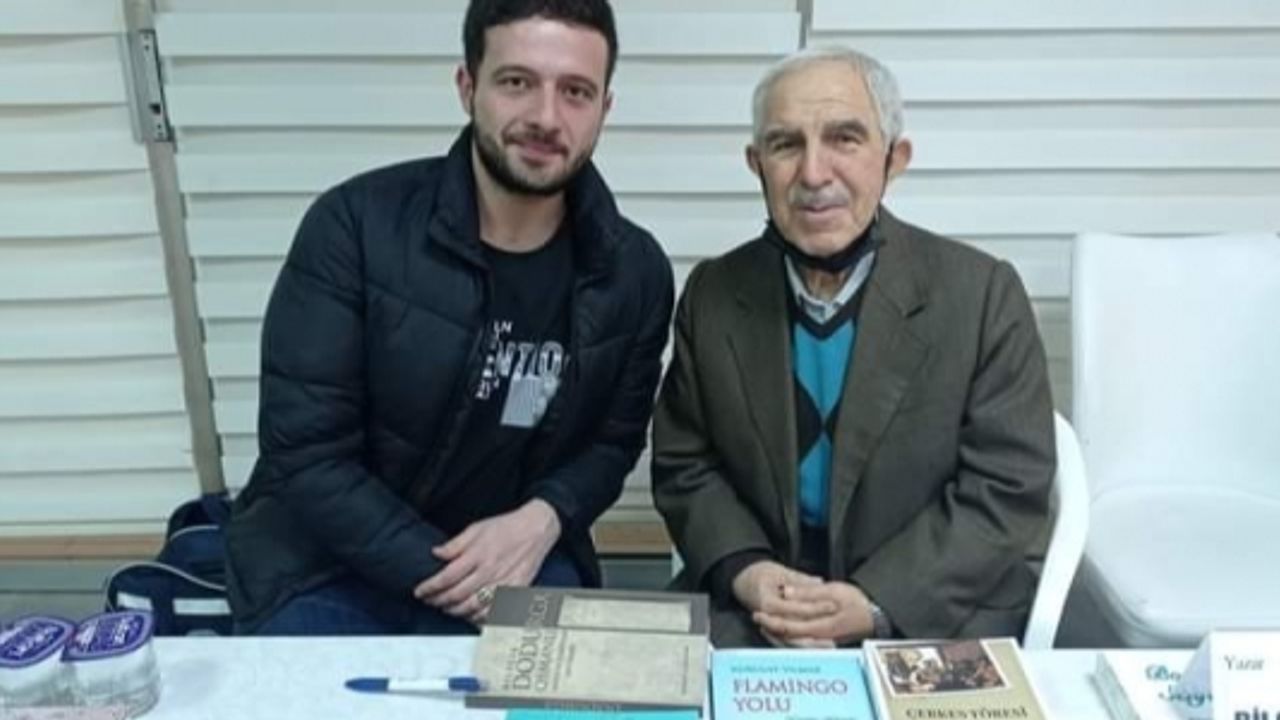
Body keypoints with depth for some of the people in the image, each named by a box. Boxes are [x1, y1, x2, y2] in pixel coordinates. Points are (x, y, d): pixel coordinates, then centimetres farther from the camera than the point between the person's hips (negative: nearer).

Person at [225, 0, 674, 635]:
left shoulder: (633, 272, -6)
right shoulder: (354, 226, -15)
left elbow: (614, 440, 6)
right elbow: (304, 453, -16)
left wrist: (543, 519, -15)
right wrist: (451, 580, -21)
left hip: (518, 558, 3)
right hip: (327, 568, -2)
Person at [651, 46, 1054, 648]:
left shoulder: (983, 294, -8)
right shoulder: (713, 295, 0)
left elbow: (1007, 489, -8)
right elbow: (685, 466, 5)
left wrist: (876, 604, -17)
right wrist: (742, 572, -12)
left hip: (936, 615, -1)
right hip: (752, 606, 2)